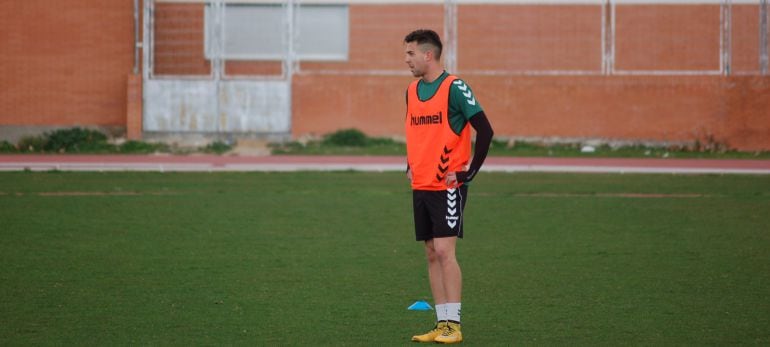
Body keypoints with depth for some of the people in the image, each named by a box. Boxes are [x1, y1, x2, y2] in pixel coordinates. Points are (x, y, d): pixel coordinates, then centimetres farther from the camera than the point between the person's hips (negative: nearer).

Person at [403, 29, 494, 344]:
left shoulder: (454, 87, -11)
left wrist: (470, 172, -12)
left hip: (447, 185, -7)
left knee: (444, 251, -11)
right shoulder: (412, 91, 12)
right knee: (432, 254, 7)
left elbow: (485, 130, -13)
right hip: (421, 186, 7)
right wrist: (410, 167, 15)